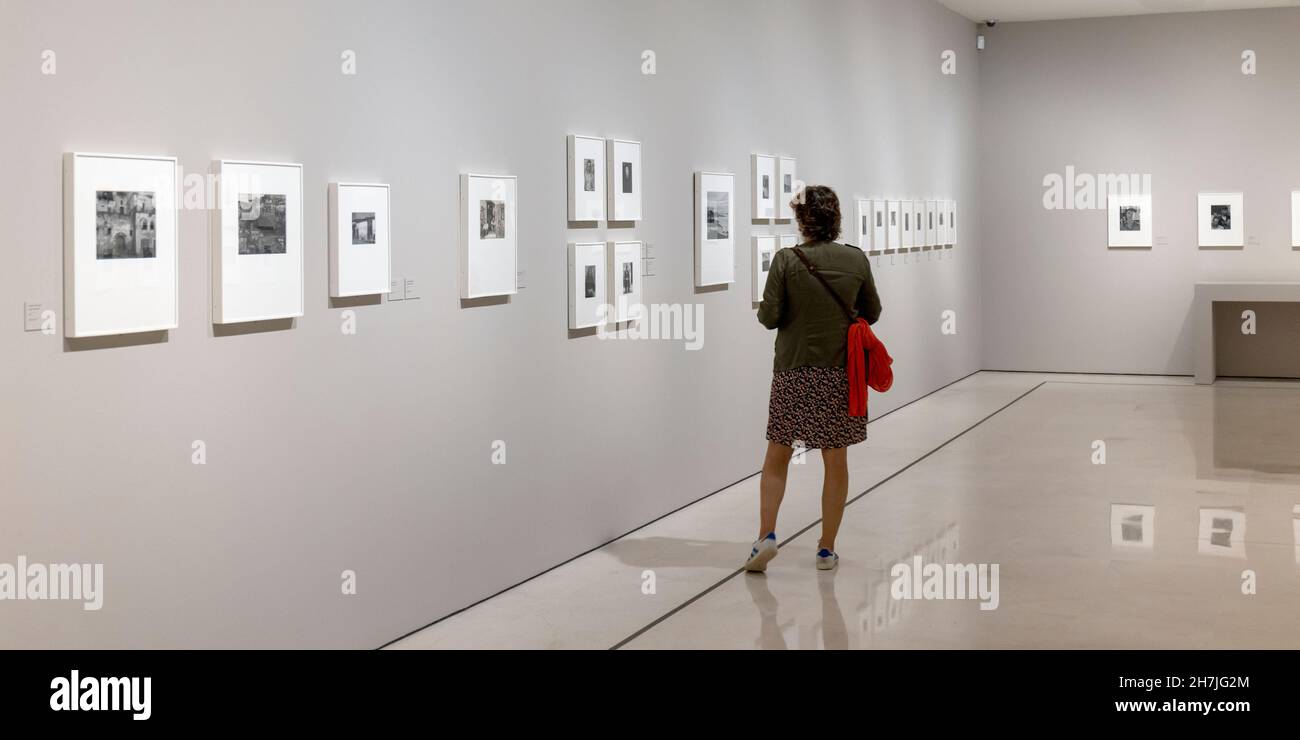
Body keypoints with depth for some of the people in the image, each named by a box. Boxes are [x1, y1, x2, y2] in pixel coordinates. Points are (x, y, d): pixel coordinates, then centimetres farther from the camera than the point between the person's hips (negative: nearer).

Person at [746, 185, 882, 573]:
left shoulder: (786, 259, -9)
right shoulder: (856, 259, -1)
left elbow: (769, 316, -10)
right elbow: (872, 313, 9)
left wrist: (764, 310, 11)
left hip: (793, 371, -1)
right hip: (840, 372, 1)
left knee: (777, 458, 12)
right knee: (835, 462, 10)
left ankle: (766, 534, -2)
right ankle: (827, 549, 15)